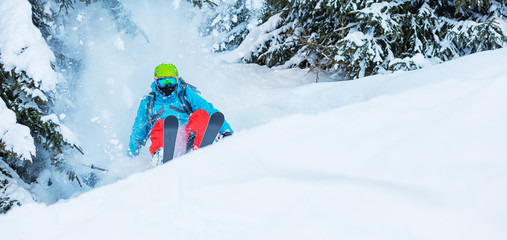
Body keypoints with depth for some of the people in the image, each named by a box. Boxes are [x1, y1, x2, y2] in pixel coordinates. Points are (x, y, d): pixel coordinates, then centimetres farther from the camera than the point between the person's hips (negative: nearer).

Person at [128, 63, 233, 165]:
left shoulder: (186, 94, 19)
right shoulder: (148, 102, 22)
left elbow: (210, 110, 10)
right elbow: (138, 131, 29)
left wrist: (225, 130, -3)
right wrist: (132, 153, 24)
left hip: (187, 133, 1)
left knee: (201, 114, -26)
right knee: (161, 123, -33)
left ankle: (193, 149, -51)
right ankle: (159, 153, -63)